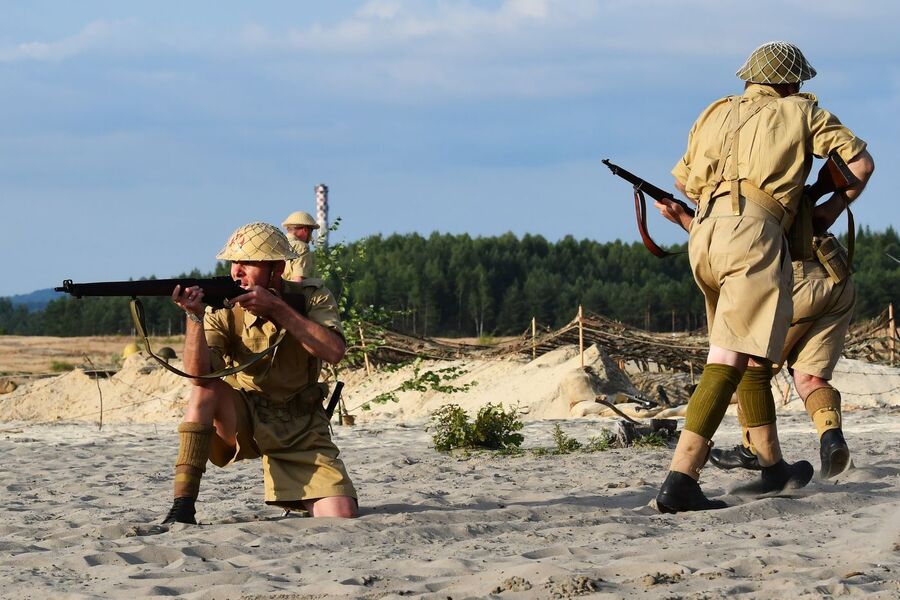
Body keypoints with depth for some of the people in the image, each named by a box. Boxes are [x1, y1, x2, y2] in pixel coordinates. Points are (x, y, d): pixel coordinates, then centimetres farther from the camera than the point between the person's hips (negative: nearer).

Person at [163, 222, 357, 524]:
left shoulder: (312, 298, -8)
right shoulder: (225, 312, -10)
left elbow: (334, 351, -27)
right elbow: (199, 373, -25)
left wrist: (276, 307, -31)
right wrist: (194, 316, -40)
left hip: (302, 429, 0)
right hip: (245, 420, 0)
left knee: (342, 519, -21)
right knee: (206, 386, -32)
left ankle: (303, 499, 17)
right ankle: (183, 507, -31)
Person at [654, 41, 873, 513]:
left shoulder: (718, 114, 28)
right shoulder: (801, 112, 16)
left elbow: (682, 179, 40)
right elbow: (860, 162, 15)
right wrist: (834, 207, 30)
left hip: (703, 231, 6)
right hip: (755, 231, -6)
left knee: (752, 354, 22)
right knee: (729, 360, -14)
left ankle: (773, 465, 32)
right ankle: (680, 479, -26)